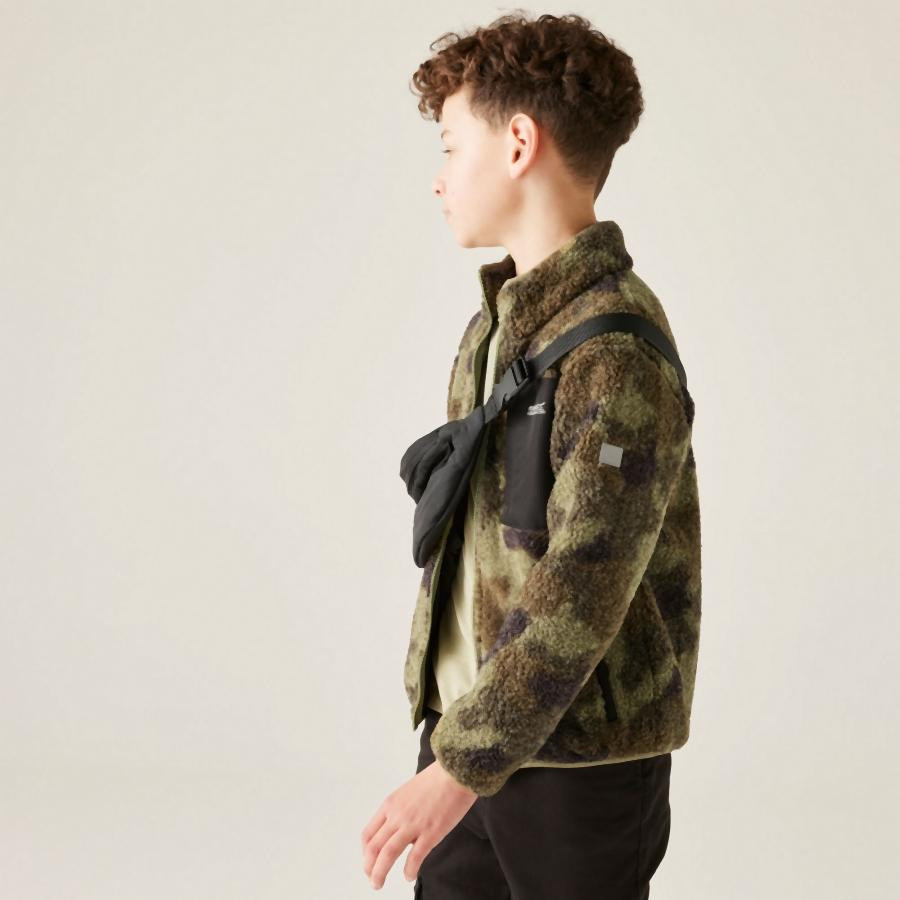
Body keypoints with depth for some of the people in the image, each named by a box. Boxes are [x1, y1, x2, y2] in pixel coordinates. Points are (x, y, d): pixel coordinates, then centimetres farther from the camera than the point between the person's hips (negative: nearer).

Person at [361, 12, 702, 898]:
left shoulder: (616, 352, -21)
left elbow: (581, 600, -25)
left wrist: (462, 767, -23)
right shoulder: (499, 316, 7)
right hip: (471, 721, 8)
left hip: (577, 753, -8)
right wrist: (449, 736, 14)